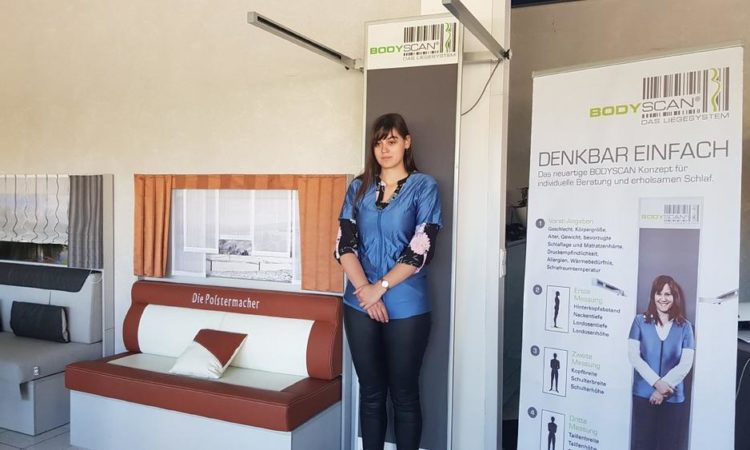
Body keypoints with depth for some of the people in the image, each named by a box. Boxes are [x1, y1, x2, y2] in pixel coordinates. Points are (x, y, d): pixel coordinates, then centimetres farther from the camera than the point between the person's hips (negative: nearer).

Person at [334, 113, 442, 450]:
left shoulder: (424, 186, -1)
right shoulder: (359, 187, 9)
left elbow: (421, 249, -10)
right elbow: (344, 244, 1)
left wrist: (380, 288, -13)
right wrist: (364, 290, -11)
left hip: (406, 307, -3)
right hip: (360, 305, 3)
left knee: (404, 394, 7)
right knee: (371, 392, 13)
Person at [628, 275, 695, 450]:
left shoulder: (685, 327, 2)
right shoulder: (640, 321, 0)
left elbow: (686, 364, -5)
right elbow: (633, 356, -7)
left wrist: (664, 388, -13)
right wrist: (657, 383, -16)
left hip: (674, 399, 1)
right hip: (643, 396, 0)